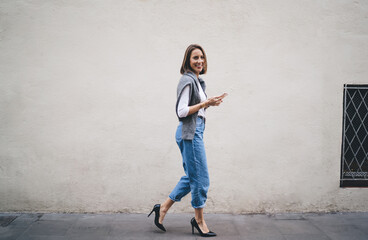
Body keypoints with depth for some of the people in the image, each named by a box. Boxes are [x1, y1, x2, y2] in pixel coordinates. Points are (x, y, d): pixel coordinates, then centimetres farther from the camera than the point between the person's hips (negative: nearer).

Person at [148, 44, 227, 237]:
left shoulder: (197, 81, 17)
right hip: (189, 132, -10)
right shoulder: (187, 80, -12)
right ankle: (199, 220, 15)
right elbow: (182, 111, -18)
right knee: (200, 178, 0)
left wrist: (210, 103, 8)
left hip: (195, 131, 10)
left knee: (192, 177, 15)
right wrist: (205, 103, -19)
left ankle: (163, 208, 23)